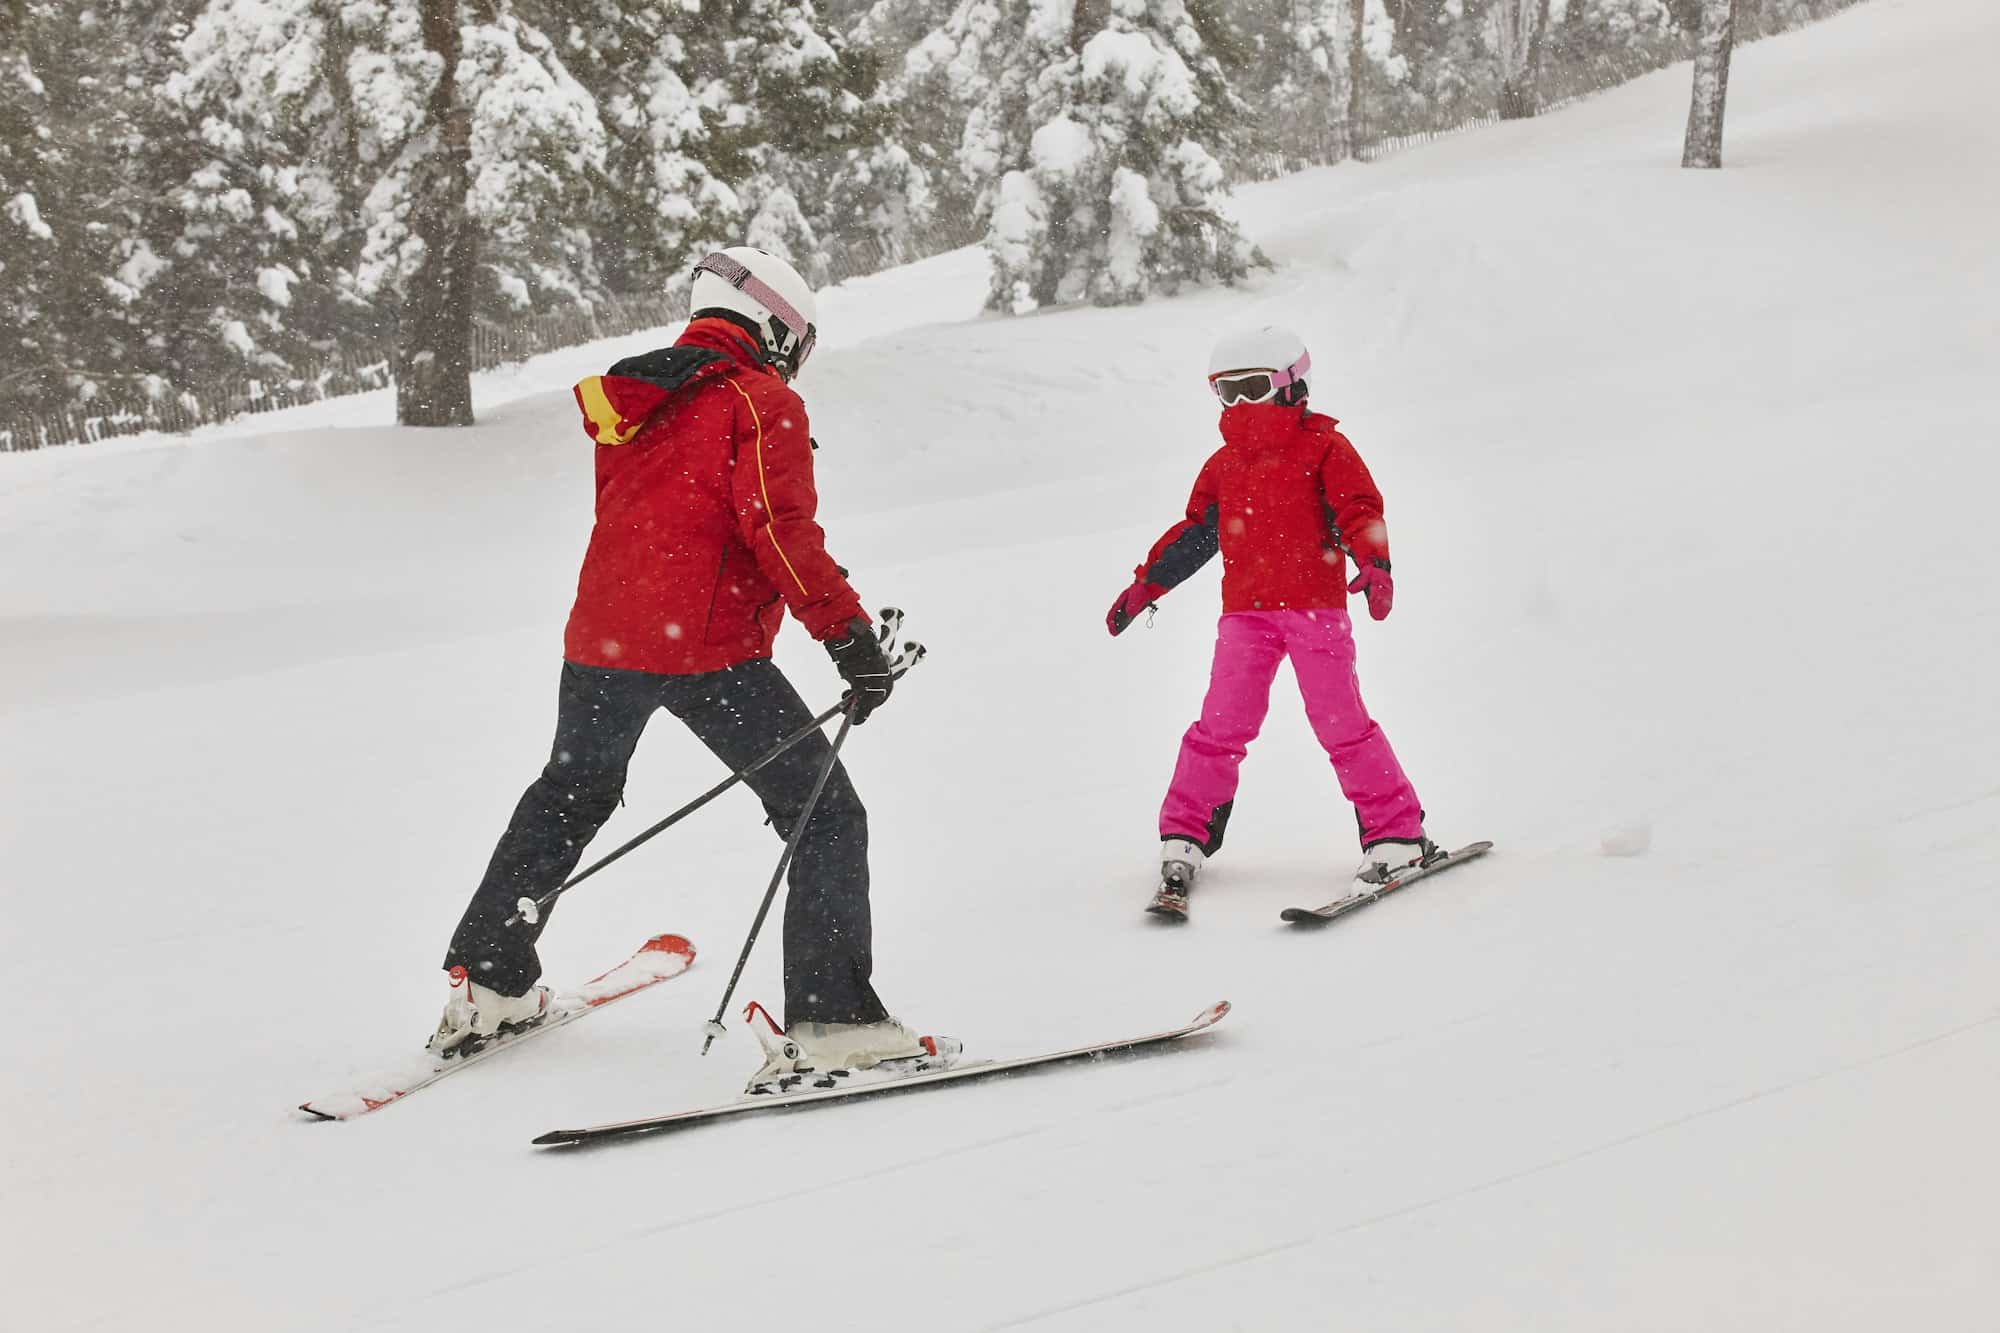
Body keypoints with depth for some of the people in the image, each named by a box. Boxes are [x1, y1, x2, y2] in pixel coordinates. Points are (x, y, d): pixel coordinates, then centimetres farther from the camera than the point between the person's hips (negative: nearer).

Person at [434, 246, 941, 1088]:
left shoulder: (631, 400, 18)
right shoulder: (760, 401, -5)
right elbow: (779, 529, -17)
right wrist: (847, 630, -15)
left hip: (599, 638, 7)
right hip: (706, 647, -7)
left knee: (571, 796, 28)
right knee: (826, 816, -1)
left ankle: (487, 986, 33)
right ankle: (832, 1020, -12)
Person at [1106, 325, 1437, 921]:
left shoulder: (1323, 447, 2)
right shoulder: (1224, 464, 17)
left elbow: (1359, 510, -5)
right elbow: (1193, 534, 24)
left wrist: (1375, 564, -23)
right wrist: (1145, 585, 22)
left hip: (1315, 607, -4)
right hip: (1245, 614, 4)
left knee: (1342, 724, -8)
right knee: (1221, 727, -2)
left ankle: (1398, 836, 0)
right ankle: (1184, 841, 4)